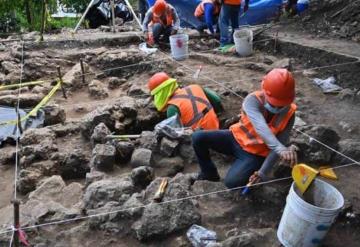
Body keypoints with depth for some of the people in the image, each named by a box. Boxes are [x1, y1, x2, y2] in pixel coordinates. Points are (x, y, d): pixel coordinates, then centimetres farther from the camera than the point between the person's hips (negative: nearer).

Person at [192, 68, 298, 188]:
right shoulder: (253, 99, -23)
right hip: (236, 138, 1)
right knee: (198, 138, -20)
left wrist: (262, 172, -27)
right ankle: (209, 172, 6)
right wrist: (280, 148, -59)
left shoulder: (289, 114, -16)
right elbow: (260, 126, -43)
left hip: (255, 153, -1)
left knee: (232, 182, -24)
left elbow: (276, 147, -17)